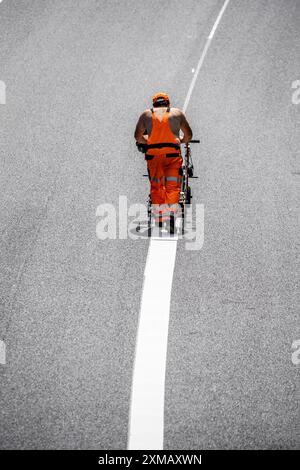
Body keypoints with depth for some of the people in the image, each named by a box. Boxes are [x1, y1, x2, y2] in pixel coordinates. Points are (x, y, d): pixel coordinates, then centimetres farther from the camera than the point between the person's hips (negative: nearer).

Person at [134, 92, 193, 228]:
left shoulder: (146, 114, 16)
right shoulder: (177, 113, 15)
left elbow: (137, 136, 16)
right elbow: (189, 135, 17)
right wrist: (181, 141, 37)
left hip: (153, 154, 1)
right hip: (172, 153, -1)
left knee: (156, 187, 9)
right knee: (173, 186, 1)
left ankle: (159, 220, 5)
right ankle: (171, 213, -15)